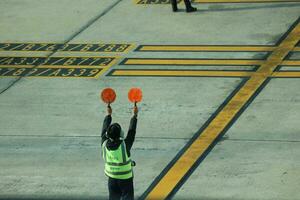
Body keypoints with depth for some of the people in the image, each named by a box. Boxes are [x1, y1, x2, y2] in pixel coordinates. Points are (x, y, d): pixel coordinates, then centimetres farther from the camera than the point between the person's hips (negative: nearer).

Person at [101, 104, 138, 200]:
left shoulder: (105, 144, -14)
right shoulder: (125, 145, -24)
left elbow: (104, 130, 0)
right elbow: (132, 131, -15)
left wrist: (109, 114, 12)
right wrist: (135, 115, -5)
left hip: (112, 178, 4)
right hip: (125, 178, -4)